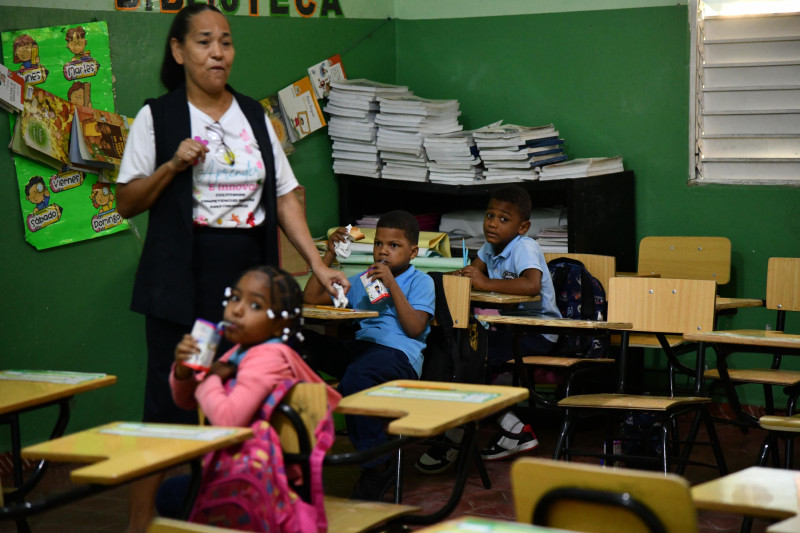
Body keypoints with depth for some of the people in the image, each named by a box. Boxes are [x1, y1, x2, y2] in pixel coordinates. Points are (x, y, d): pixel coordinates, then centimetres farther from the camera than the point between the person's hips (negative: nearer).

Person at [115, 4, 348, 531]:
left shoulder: (255, 116, 11)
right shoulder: (158, 117, 0)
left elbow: (284, 196, 11)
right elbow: (126, 202, 1)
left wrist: (318, 263, 2)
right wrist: (173, 166, -15)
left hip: (248, 282, 4)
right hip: (183, 285, -3)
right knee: (170, 406, -3)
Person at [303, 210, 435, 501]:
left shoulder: (420, 281, 12)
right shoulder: (361, 281, 28)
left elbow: (416, 329, -3)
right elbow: (311, 297, 26)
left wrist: (392, 286, -6)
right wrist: (329, 255, 20)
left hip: (398, 354, -6)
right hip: (359, 347, 6)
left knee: (355, 377, -41)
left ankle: (378, 465, -27)